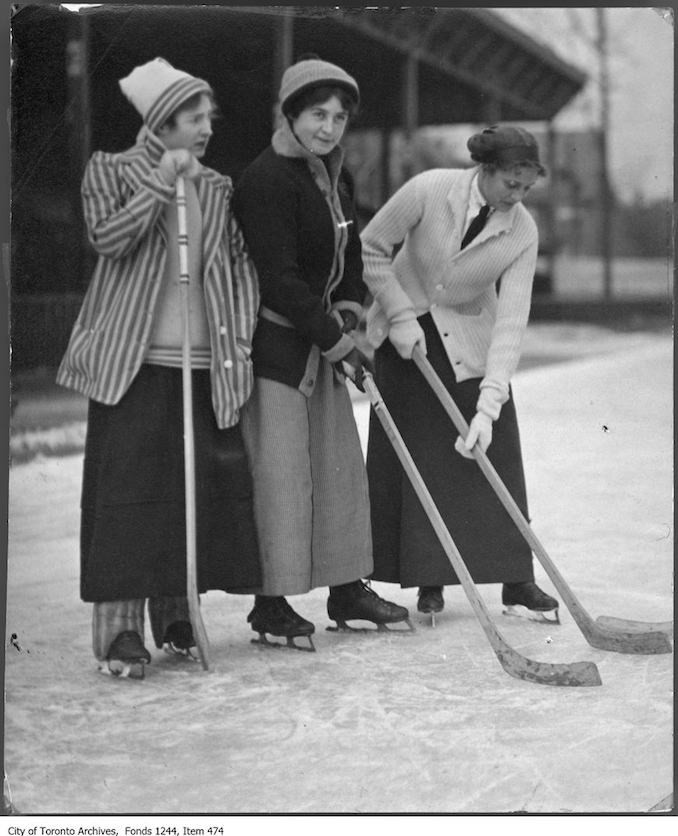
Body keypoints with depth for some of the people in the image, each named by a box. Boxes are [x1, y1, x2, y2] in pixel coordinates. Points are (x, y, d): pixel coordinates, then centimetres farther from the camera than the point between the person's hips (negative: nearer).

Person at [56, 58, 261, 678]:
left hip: (206, 364, 5)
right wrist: (161, 183, -16)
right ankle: (120, 627, -5)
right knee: (128, 489, -8)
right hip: (133, 363, -4)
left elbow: (240, 265, 16)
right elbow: (107, 238, -12)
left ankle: (175, 617, 17)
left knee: (202, 487, 4)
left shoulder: (217, 189, 15)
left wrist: (240, 339, 5)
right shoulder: (111, 172, 3)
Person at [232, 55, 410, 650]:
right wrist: (337, 341, -17)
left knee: (342, 461, 12)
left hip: (324, 339, 9)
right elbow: (278, 279, -22)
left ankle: (347, 589, 23)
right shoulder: (265, 181, -17)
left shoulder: (337, 178, 11)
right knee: (281, 468, -7)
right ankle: (272, 603, 3)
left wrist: (347, 313, 3)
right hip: (272, 342, -9)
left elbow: (353, 254, 20)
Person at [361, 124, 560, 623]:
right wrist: (401, 314, -17)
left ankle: (517, 582, 3)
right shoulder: (429, 190, -22)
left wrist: (488, 406, -28)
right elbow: (371, 248, -9)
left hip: (471, 342, 1)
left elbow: (512, 320, -21)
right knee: (413, 460, 0)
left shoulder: (522, 232, -17)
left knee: (495, 456, -4)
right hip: (407, 335, -1)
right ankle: (429, 583, 9)